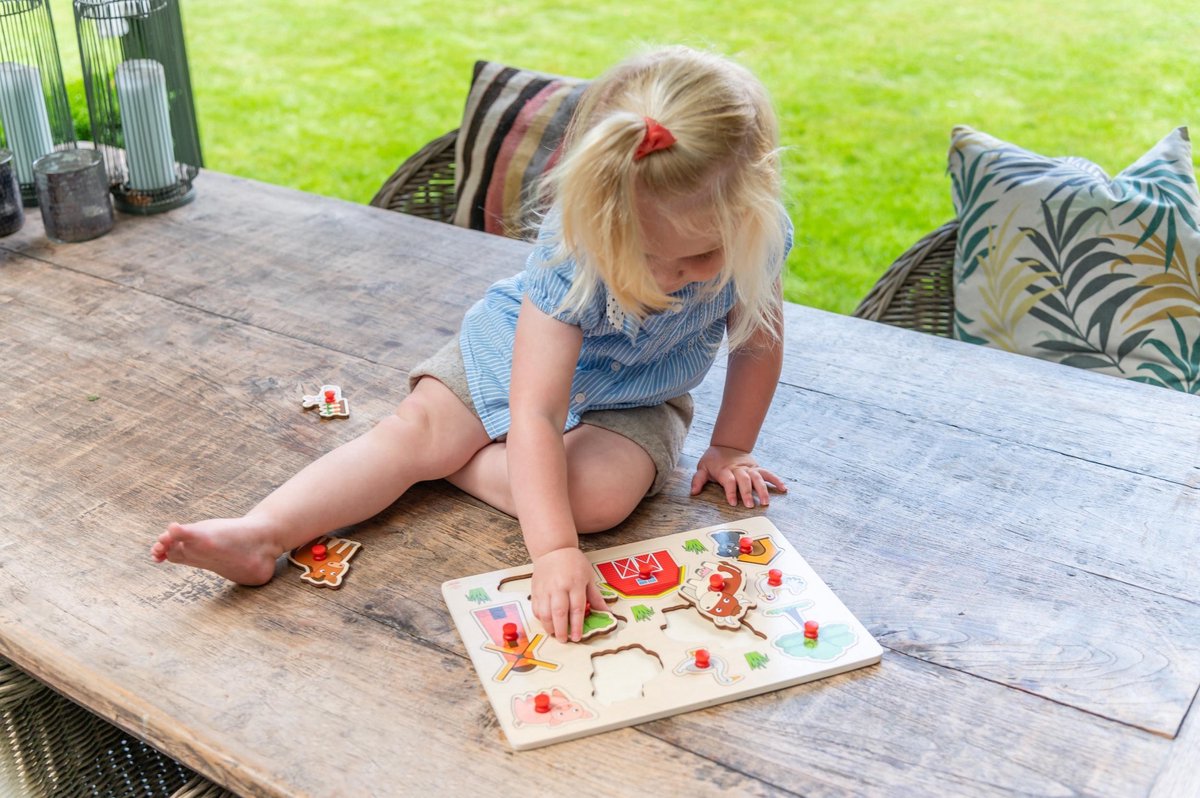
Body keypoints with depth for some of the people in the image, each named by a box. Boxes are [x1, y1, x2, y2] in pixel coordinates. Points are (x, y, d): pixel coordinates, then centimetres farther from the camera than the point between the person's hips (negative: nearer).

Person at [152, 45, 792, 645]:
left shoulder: (754, 237, -28)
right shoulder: (569, 257, -37)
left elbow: (758, 343, -6)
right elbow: (534, 416, -42)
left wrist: (730, 447, -1)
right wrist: (554, 550, -50)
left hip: (630, 401, 2)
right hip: (515, 351, -1)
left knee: (601, 494, -29)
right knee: (412, 430, -20)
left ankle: (454, 462, -12)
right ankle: (261, 534, -24)